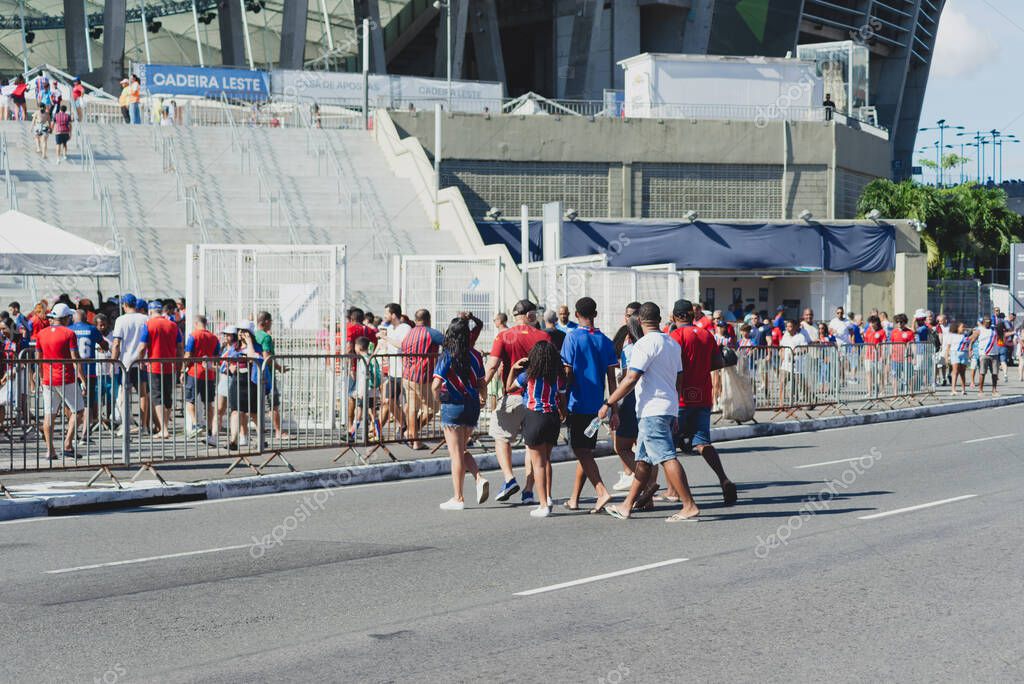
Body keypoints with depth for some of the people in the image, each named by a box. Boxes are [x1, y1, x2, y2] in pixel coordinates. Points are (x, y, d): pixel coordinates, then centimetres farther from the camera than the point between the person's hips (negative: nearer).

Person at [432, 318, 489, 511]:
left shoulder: (447, 356, -12)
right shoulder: (474, 355, 2)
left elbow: (436, 385, -19)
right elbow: (482, 384, 8)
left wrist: (438, 399, 1)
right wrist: (482, 399, 28)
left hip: (453, 406, -5)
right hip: (472, 406, 5)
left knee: (456, 454, 2)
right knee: (461, 450, 21)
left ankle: (458, 498, 6)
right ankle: (479, 478, 0)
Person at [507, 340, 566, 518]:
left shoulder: (529, 375, -8)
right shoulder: (559, 377, 1)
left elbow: (509, 387, 5)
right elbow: (562, 400, 11)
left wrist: (513, 369, 11)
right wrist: (562, 414, 28)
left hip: (535, 418, -4)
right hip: (553, 418, 4)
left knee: (538, 463, 0)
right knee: (546, 460, 20)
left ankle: (544, 505, -2)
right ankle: (547, 498, 22)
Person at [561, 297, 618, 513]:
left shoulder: (573, 337, -7)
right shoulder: (605, 341, 6)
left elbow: (567, 373, -10)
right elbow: (611, 378, 5)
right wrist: (614, 410, 8)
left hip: (578, 404, -5)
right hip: (597, 405, 5)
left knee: (582, 452, -6)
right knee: (584, 451, 13)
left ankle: (602, 492, -23)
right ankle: (574, 499, 20)